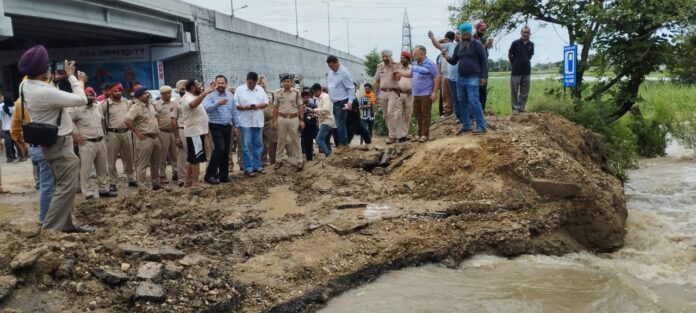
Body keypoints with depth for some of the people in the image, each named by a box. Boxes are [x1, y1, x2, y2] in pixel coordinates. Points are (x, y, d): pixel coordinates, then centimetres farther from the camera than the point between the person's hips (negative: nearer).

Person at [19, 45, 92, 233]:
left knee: (64, 185, 17)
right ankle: (49, 229, -3)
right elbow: (81, 100, -23)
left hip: (50, 142, 10)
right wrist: (71, 76, -12)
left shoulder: (25, 86, 0)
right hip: (59, 143, -10)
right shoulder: (46, 92, -28)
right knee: (67, 186, -5)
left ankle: (67, 224, 24)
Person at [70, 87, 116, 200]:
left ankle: (103, 190, 24)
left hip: (101, 142, 6)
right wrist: (75, 135, -9)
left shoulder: (98, 108, 12)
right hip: (87, 143, -6)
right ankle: (89, 193, 0)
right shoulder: (78, 110, -8)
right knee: (86, 169, -4)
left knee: (102, 168, 13)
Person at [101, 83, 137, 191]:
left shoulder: (126, 101, 7)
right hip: (113, 134, -4)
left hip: (126, 132, 5)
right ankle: (113, 183, 8)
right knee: (112, 160, 1)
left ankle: (131, 179, 24)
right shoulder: (106, 104, -8)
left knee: (128, 158, 13)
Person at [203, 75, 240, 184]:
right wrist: (218, 103, -35)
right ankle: (210, 175, -10)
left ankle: (224, 175, 17)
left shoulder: (230, 96, 10)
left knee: (226, 151, 8)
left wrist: (236, 125, 12)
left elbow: (234, 112, 14)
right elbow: (206, 108, -23)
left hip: (227, 126, 6)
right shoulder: (210, 95, -7)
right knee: (220, 148, -16)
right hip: (216, 126, -6)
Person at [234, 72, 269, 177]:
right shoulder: (240, 89, -3)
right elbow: (235, 105, -6)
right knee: (247, 146, -2)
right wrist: (245, 107, -22)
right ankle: (248, 169, 2)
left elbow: (266, 103, 9)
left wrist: (258, 106, -12)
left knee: (258, 145, 10)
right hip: (246, 122, -4)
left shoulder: (260, 89, 9)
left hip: (258, 122, 4)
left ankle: (257, 166, 21)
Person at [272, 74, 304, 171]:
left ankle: (298, 161, 4)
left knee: (295, 140, 1)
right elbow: (275, 108, 7)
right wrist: (275, 121, 2)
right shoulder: (278, 93, 5)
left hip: (293, 119, -1)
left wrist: (301, 120, -4)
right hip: (281, 119, 1)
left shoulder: (296, 93, 1)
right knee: (281, 140, 8)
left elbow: (301, 107, 2)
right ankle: (279, 160, 16)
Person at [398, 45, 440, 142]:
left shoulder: (430, 64, -12)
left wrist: (434, 92, -16)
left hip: (426, 94, -8)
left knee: (425, 115, -4)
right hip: (416, 94, 8)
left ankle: (425, 135, 0)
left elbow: (437, 78, -12)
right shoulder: (415, 64, 11)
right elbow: (409, 74, 25)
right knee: (418, 115, 11)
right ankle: (420, 134, 20)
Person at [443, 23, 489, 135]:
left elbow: (484, 60, -5)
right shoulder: (458, 46, 14)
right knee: (462, 102, 9)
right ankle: (466, 126, 18)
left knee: (473, 102, -15)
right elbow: (454, 61, 16)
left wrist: (484, 76, -12)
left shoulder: (477, 44, -4)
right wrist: (448, 57, -8)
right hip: (461, 79, 7)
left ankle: (481, 127, -11)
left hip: (473, 79, -7)